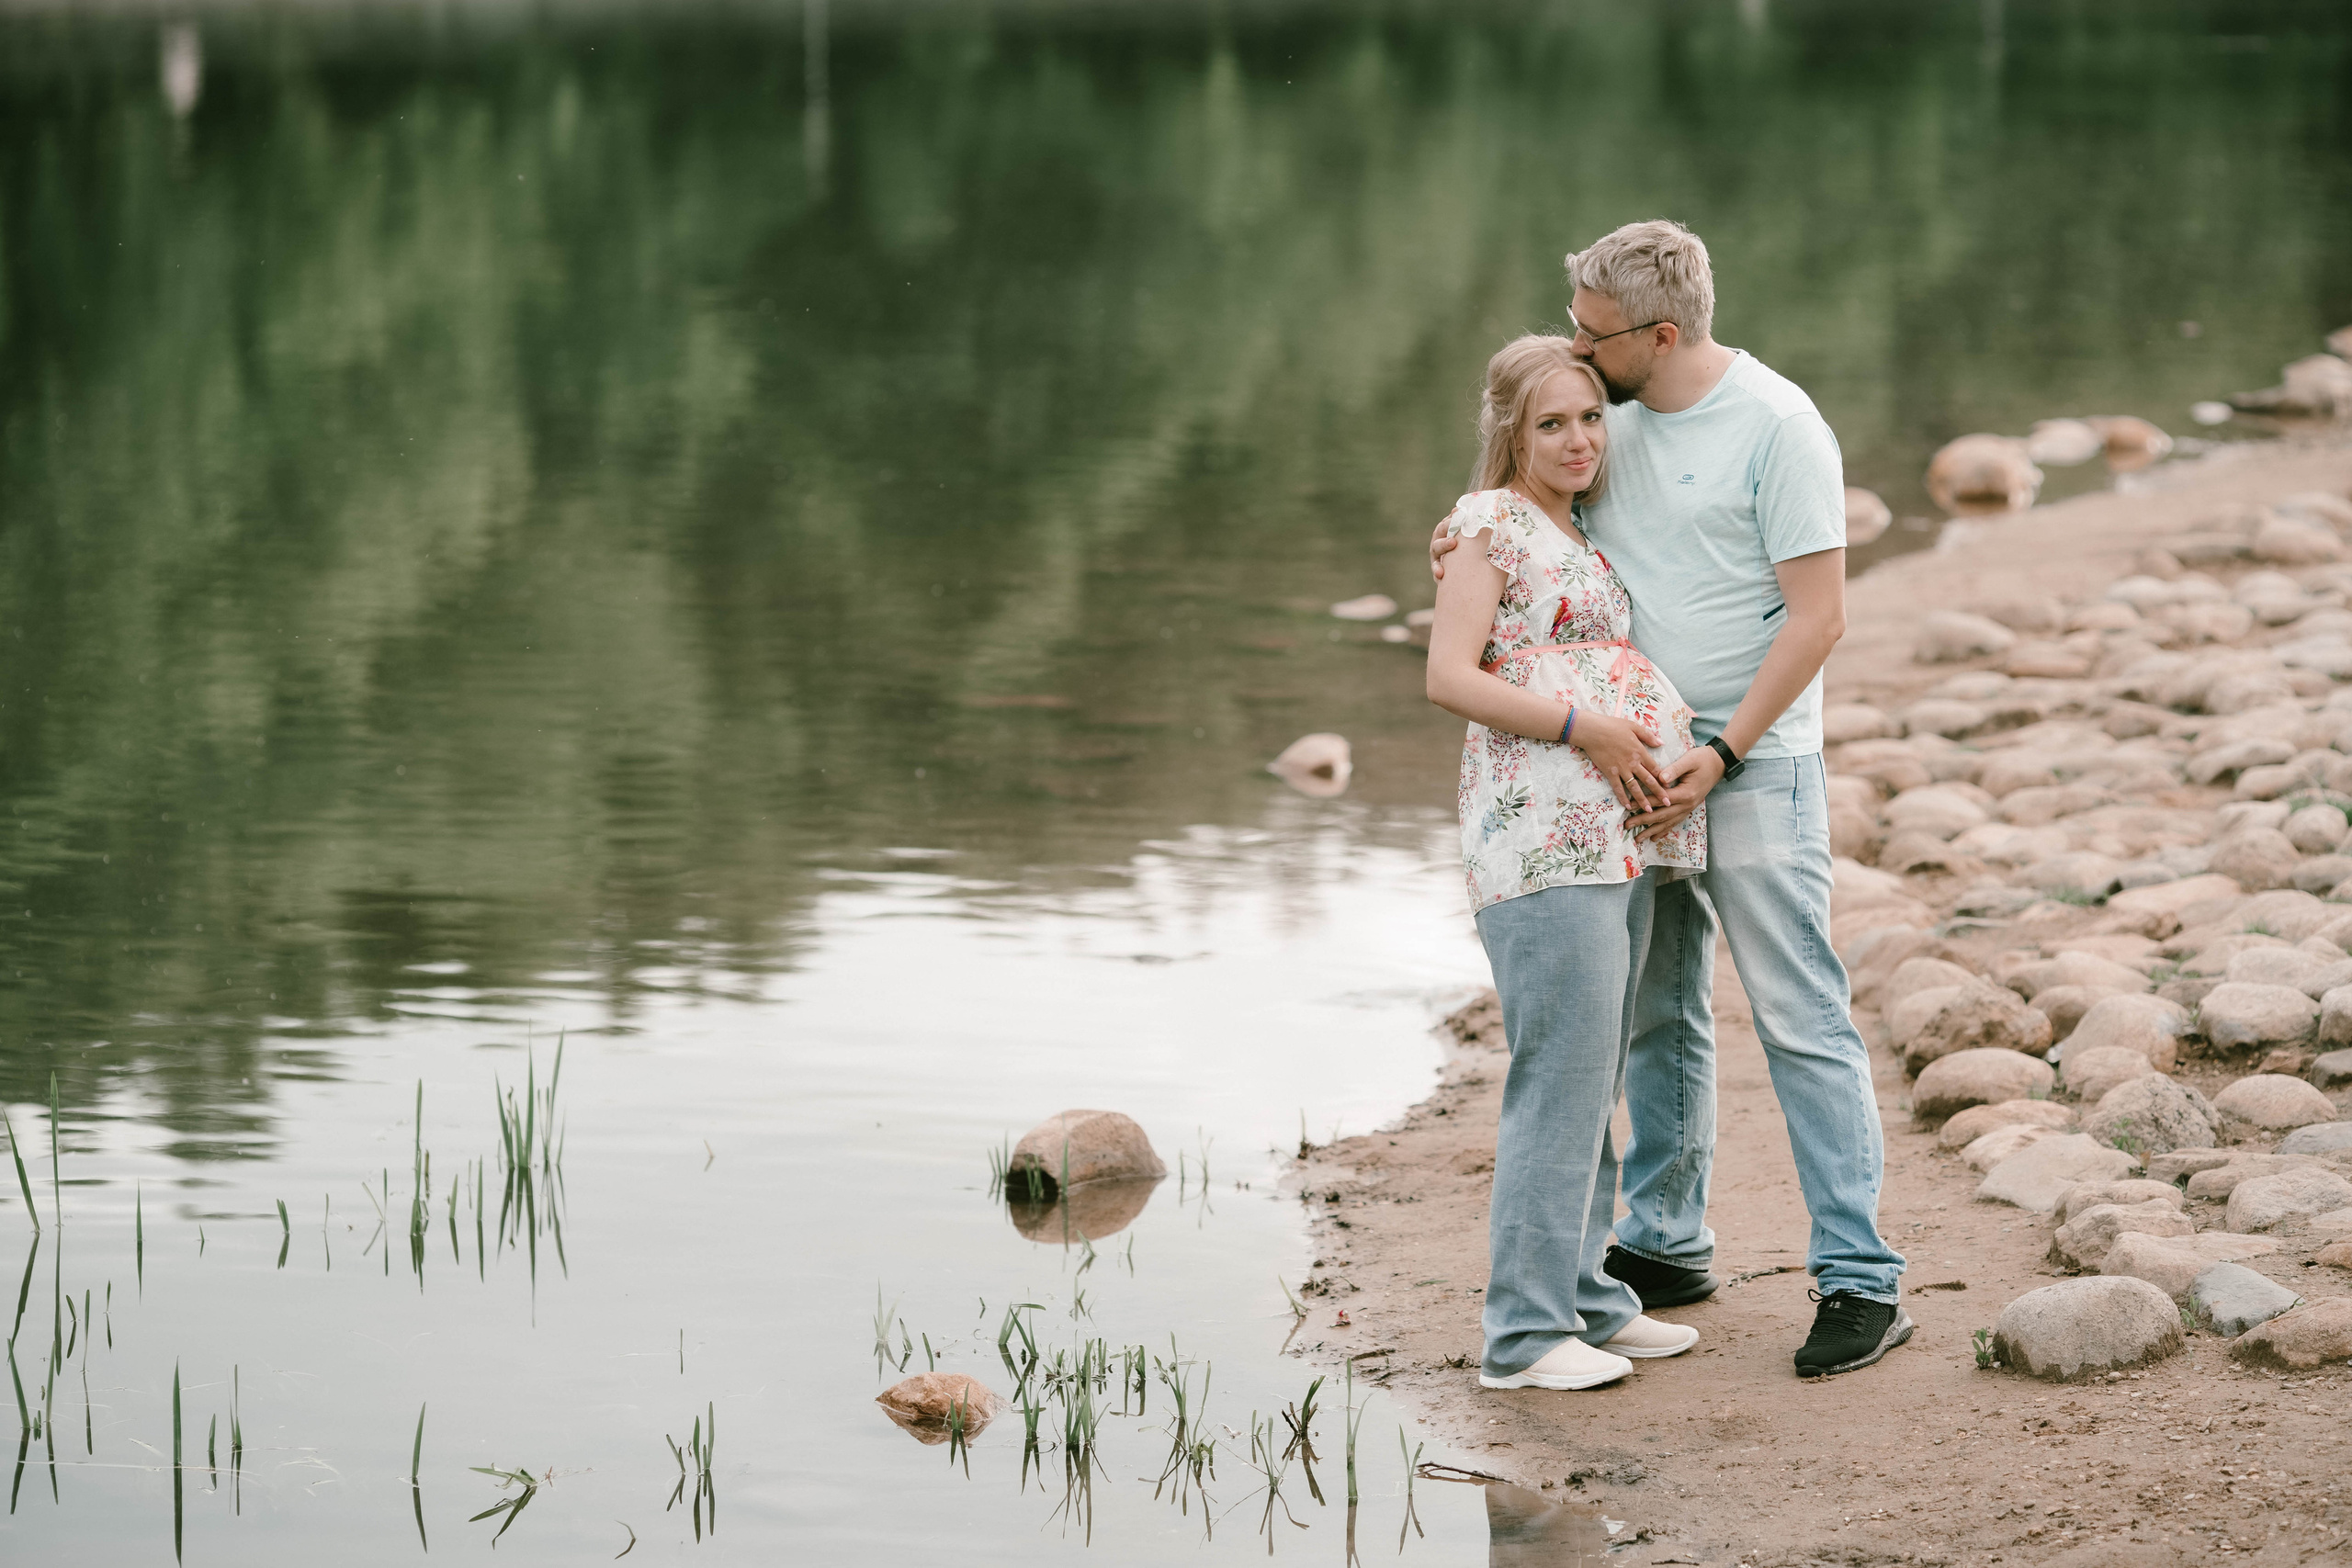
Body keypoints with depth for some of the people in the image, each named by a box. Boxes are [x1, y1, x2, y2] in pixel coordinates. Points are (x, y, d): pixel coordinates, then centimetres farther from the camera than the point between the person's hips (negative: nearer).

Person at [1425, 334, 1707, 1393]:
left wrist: (1681, 751, 11)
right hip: (1541, 839, -9)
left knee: (1596, 1080, 12)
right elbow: (1450, 677, -11)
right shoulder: (1492, 522, -2)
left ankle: (1584, 1297, 19)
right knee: (1563, 1075, -11)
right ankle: (1523, 1333, -9)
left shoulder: (1586, 538, 23)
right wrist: (1584, 729, -16)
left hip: (1621, 838, 9)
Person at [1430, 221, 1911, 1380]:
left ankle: (1861, 1281, -8)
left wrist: (1722, 751, -20)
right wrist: (1471, 543, -1)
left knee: (1799, 1016, -9)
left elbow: (1818, 614, -15)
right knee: (1655, 1015, 15)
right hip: (1637, 762, 7)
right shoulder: (1613, 419, 8)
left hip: (1753, 763, -7)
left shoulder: (1776, 427, -13)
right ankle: (1664, 1243, 27)